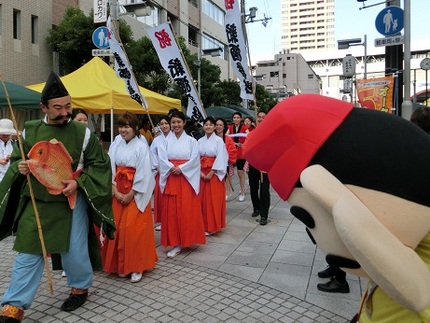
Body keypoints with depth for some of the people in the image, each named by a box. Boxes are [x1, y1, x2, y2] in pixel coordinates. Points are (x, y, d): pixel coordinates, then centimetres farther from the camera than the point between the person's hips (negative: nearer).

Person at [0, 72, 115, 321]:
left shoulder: (83, 132, -7)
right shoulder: (30, 131, 1)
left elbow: (100, 164, -3)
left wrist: (78, 182, -17)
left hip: (71, 203, -2)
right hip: (36, 205, 2)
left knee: (74, 252, 9)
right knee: (28, 255, 7)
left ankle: (80, 287, 35)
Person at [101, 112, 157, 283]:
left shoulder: (141, 146, -9)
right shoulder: (115, 145, 4)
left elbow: (143, 174, -12)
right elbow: (110, 169, 2)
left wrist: (130, 195, -11)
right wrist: (115, 191, -8)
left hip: (135, 193, -4)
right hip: (118, 192, 5)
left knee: (134, 230, -3)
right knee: (118, 228, 7)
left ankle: (136, 267, 11)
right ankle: (120, 265, 23)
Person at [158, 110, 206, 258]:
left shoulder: (191, 141, 5)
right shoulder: (166, 141, 7)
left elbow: (194, 159, -5)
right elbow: (162, 159, -3)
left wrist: (181, 169, -15)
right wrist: (172, 168, -18)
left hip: (187, 178, -1)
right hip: (170, 179, 1)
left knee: (187, 210, 0)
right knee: (171, 211, 1)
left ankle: (186, 239, 15)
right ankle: (175, 243, 9)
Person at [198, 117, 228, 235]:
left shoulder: (219, 140, -5)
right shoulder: (200, 141, 7)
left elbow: (221, 158, -11)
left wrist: (211, 173, -14)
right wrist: (200, 172, -9)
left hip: (214, 173, -4)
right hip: (202, 174, 4)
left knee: (214, 200, -1)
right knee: (203, 199, 8)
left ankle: (212, 226, 9)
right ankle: (204, 225, 20)